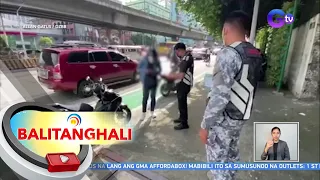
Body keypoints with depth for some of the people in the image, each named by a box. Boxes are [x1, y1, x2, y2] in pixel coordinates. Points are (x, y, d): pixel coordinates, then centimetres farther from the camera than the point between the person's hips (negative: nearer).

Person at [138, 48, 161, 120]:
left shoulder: (156, 61, -5)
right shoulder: (144, 60, -8)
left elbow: (159, 69, 5)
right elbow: (139, 68, -2)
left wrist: (155, 72, -16)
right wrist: (145, 71, -19)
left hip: (154, 80, 2)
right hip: (146, 81, -2)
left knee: (153, 97, 10)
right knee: (145, 97, -3)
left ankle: (152, 112, 25)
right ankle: (143, 113, 9)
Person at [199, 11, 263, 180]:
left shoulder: (228, 54, -23)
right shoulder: (255, 54, 5)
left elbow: (220, 95, -27)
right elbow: (247, 85, 12)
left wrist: (205, 125, -19)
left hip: (223, 118, -9)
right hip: (240, 115, 9)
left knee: (217, 159, 7)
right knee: (231, 152, 27)